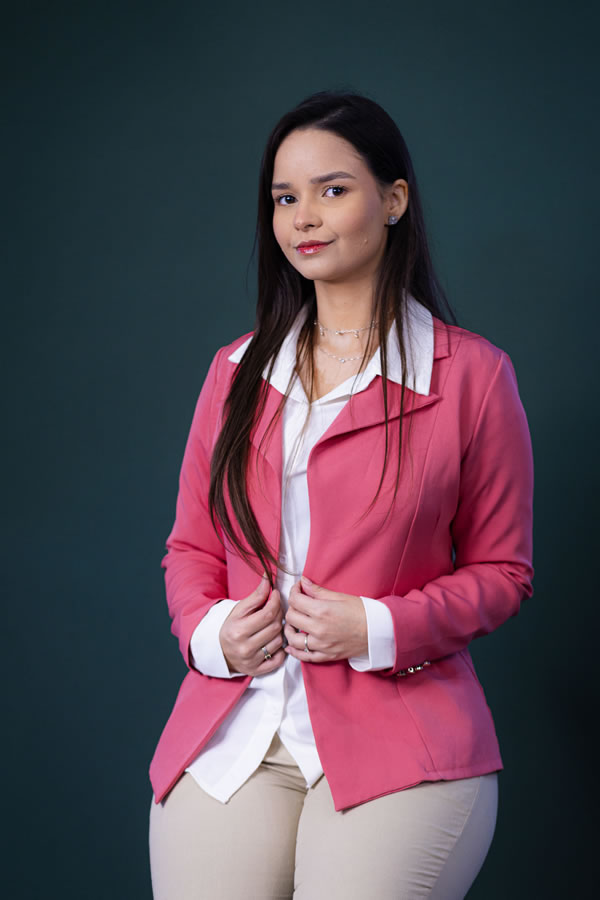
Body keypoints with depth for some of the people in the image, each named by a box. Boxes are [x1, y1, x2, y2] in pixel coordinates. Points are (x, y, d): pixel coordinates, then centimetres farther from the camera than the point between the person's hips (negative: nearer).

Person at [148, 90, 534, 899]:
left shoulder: (472, 375, 2)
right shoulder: (239, 369, 14)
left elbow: (502, 572, 6)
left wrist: (379, 629, -9)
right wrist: (209, 632, -3)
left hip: (398, 740, -3)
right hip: (231, 734, 3)